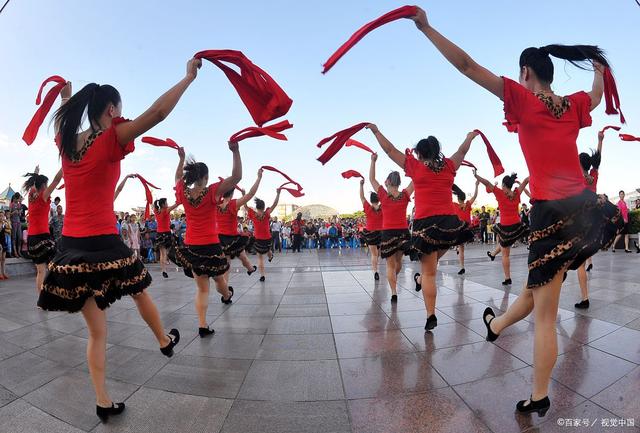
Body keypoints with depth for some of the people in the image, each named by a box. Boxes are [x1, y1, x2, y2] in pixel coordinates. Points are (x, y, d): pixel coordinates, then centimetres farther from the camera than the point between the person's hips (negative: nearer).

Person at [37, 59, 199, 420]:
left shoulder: (66, 141, 10)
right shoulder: (111, 139, -10)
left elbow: (63, 119, 34)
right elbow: (158, 112, -19)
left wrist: (66, 98, 53)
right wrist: (189, 77, -10)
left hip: (71, 246, 6)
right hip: (102, 244, -6)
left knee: (97, 330, 14)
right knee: (141, 293, 23)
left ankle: (103, 402, 22)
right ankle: (165, 341, 46)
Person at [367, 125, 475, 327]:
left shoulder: (416, 166, 3)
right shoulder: (449, 166, 12)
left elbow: (390, 150, 10)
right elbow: (462, 151, 32)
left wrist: (376, 131, 21)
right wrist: (470, 136, 52)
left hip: (426, 224, -3)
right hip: (449, 222, 3)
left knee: (429, 273, 2)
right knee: (432, 264, 29)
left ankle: (431, 316, 5)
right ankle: (421, 279, 46)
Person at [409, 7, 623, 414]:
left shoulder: (524, 99, -5)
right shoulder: (574, 106, 12)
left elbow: (467, 65, -8)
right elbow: (597, 95, 38)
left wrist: (426, 27, -1)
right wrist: (599, 67, 58)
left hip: (555, 215, -7)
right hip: (587, 209, 8)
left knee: (545, 315, 5)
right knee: (537, 286, 26)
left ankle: (539, 398, 21)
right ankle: (496, 324, 51)